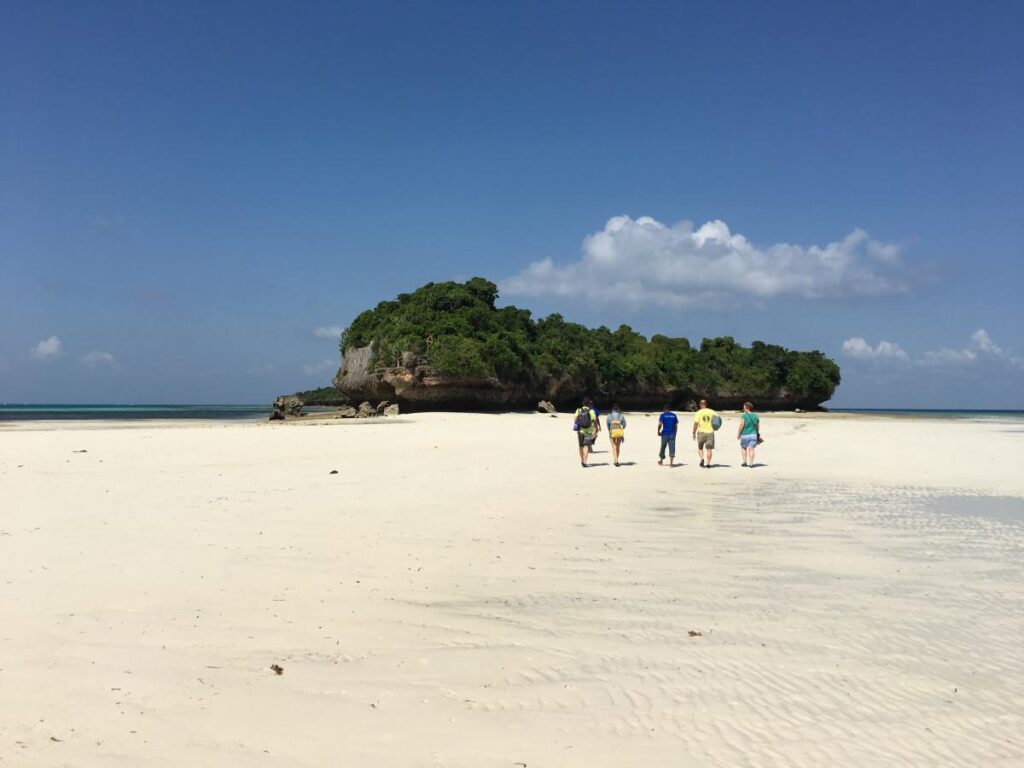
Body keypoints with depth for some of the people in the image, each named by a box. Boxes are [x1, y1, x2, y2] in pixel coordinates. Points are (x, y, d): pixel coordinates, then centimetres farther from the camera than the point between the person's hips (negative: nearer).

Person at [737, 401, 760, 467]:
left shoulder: (744, 416, -14)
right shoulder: (756, 416, 2)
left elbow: (741, 426, -14)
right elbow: (758, 426, 10)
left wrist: (738, 434, -5)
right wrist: (758, 434, 23)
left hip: (745, 435, -3)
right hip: (753, 434, 3)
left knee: (743, 448, 15)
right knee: (751, 449, 4)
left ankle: (745, 462, 14)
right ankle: (751, 463, 2)